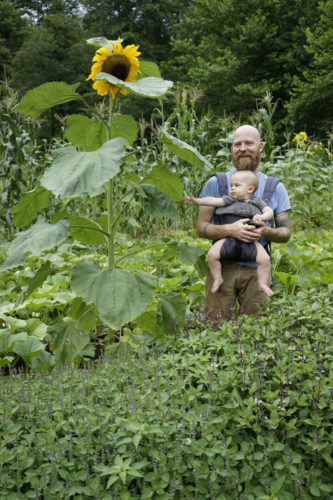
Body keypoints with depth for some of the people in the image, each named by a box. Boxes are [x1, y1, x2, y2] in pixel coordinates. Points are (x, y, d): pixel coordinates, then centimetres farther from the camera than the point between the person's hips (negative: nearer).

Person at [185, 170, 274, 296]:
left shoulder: (257, 202, 12)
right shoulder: (231, 200, 11)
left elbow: (270, 212, 7)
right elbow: (213, 201, 2)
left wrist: (262, 217, -15)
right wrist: (197, 201, -8)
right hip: (229, 239, 0)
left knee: (264, 259, -19)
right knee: (212, 254, -19)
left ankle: (263, 284, 0)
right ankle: (217, 278, 1)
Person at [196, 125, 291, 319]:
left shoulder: (275, 188, 9)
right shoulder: (216, 183, 5)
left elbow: (285, 233, 8)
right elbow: (201, 227, 1)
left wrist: (266, 231, -15)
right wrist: (230, 229, -19)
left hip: (257, 269, 1)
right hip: (222, 266, -1)